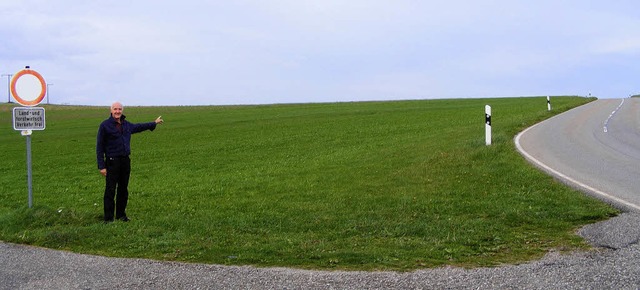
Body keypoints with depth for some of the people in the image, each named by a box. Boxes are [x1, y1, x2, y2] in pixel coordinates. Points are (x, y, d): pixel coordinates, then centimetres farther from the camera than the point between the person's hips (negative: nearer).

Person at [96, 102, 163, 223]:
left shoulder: (126, 125, 11)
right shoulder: (105, 125, -7)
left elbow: (138, 127, 32)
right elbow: (100, 147, -7)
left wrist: (154, 123, 44)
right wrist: (101, 166, -12)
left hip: (125, 161, 6)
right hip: (112, 162, -6)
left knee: (123, 190, 12)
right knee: (110, 190, -6)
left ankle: (121, 215, 23)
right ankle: (108, 218, -2)